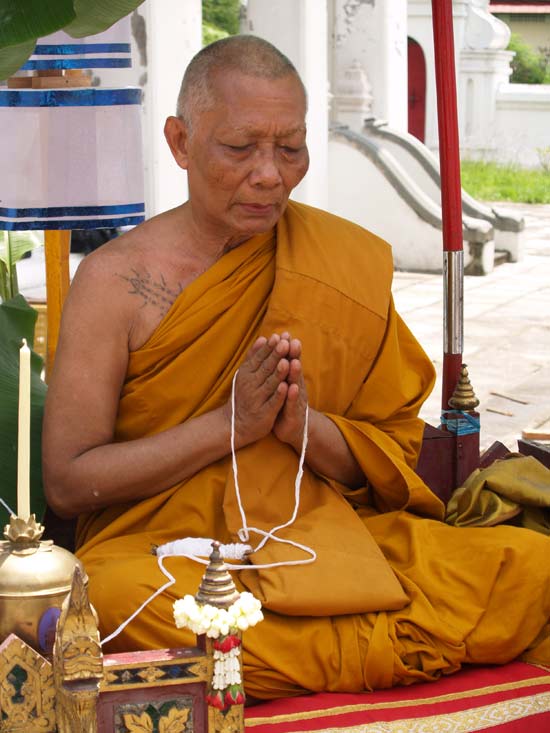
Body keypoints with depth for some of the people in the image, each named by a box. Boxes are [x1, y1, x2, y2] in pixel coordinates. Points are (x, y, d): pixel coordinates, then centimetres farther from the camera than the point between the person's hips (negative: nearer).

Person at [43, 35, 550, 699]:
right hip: (162, 552, -1)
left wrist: (304, 424, -15)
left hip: (324, 540, 1)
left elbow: (395, 463, 6)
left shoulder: (345, 263, 6)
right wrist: (229, 424, -16)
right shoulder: (116, 280, -3)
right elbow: (67, 482, -7)